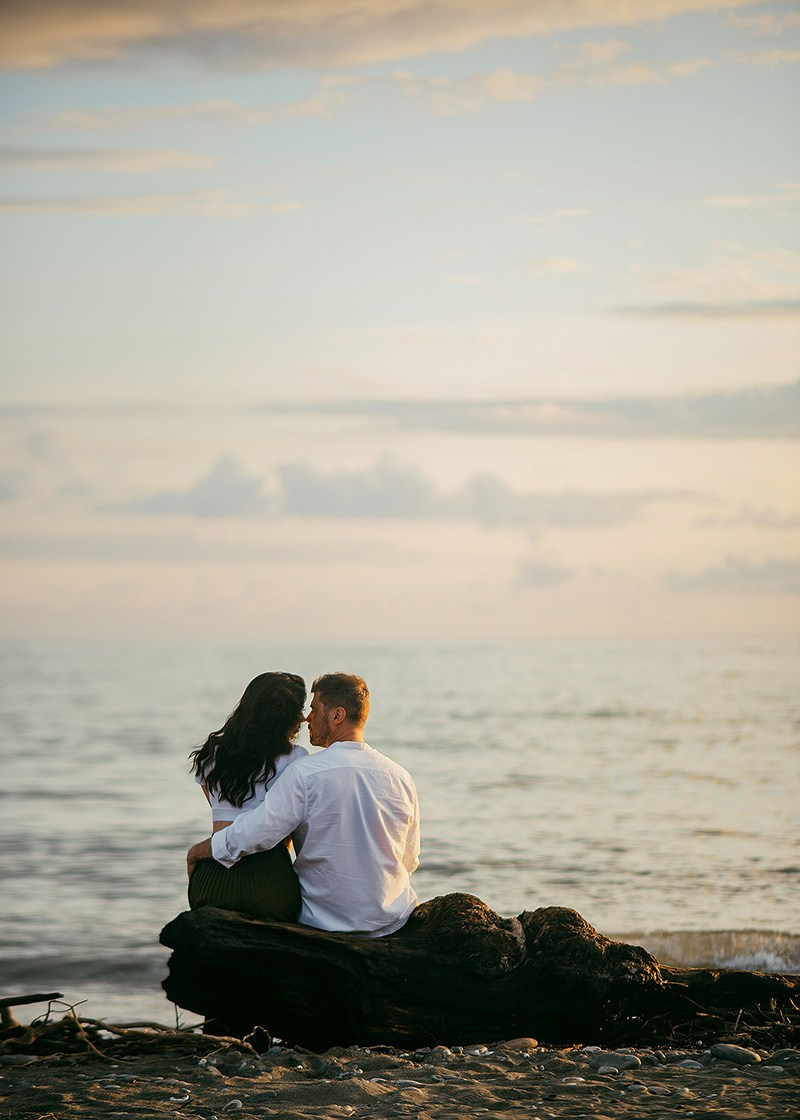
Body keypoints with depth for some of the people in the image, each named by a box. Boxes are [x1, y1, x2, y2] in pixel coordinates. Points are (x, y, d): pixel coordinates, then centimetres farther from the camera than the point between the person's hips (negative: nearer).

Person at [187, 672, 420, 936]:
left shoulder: (304, 774, -15)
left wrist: (196, 851, -1)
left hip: (324, 922, -3)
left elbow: (251, 834, -19)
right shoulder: (400, 777, -2)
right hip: (392, 921, 3)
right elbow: (409, 860, 8)